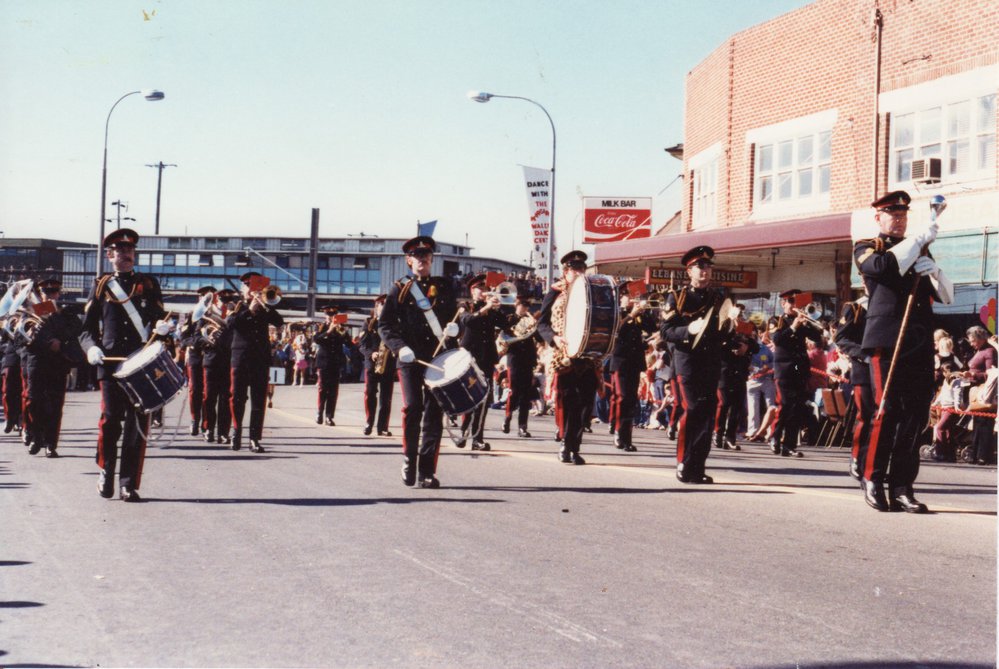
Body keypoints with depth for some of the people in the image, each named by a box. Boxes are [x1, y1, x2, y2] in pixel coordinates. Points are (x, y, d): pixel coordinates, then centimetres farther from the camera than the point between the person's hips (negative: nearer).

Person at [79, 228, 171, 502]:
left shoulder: (149, 284, 14)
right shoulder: (101, 286, 12)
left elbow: (158, 317, 11)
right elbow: (87, 328, 10)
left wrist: (161, 326, -13)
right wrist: (91, 347, -11)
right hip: (110, 364, 0)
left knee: (138, 423, -2)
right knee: (110, 420, -3)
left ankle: (129, 485, 3)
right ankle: (105, 474, 17)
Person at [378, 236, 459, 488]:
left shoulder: (444, 287, 14)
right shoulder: (399, 290, 7)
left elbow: (455, 315, 21)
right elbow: (384, 325, 3)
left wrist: (454, 327, -3)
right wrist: (400, 347, -14)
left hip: (439, 358, 2)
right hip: (410, 359, -2)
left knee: (434, 412, -1)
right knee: (412, 408, -13)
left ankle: (427, 471, 3)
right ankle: (409, 461, 5)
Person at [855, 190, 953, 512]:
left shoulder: (918, 251, 23)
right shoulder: (866, 249, 10)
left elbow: (947, 296, 14)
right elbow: (883, 265, -16)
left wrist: (934, 271, -5)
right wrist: (919, 240, -11)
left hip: (921, 344, 5)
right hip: (887, 342, -5)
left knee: (915, 416, 1)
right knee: (887, 412, -9)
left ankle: (902, 488, 5)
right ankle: (872, 479, 5)